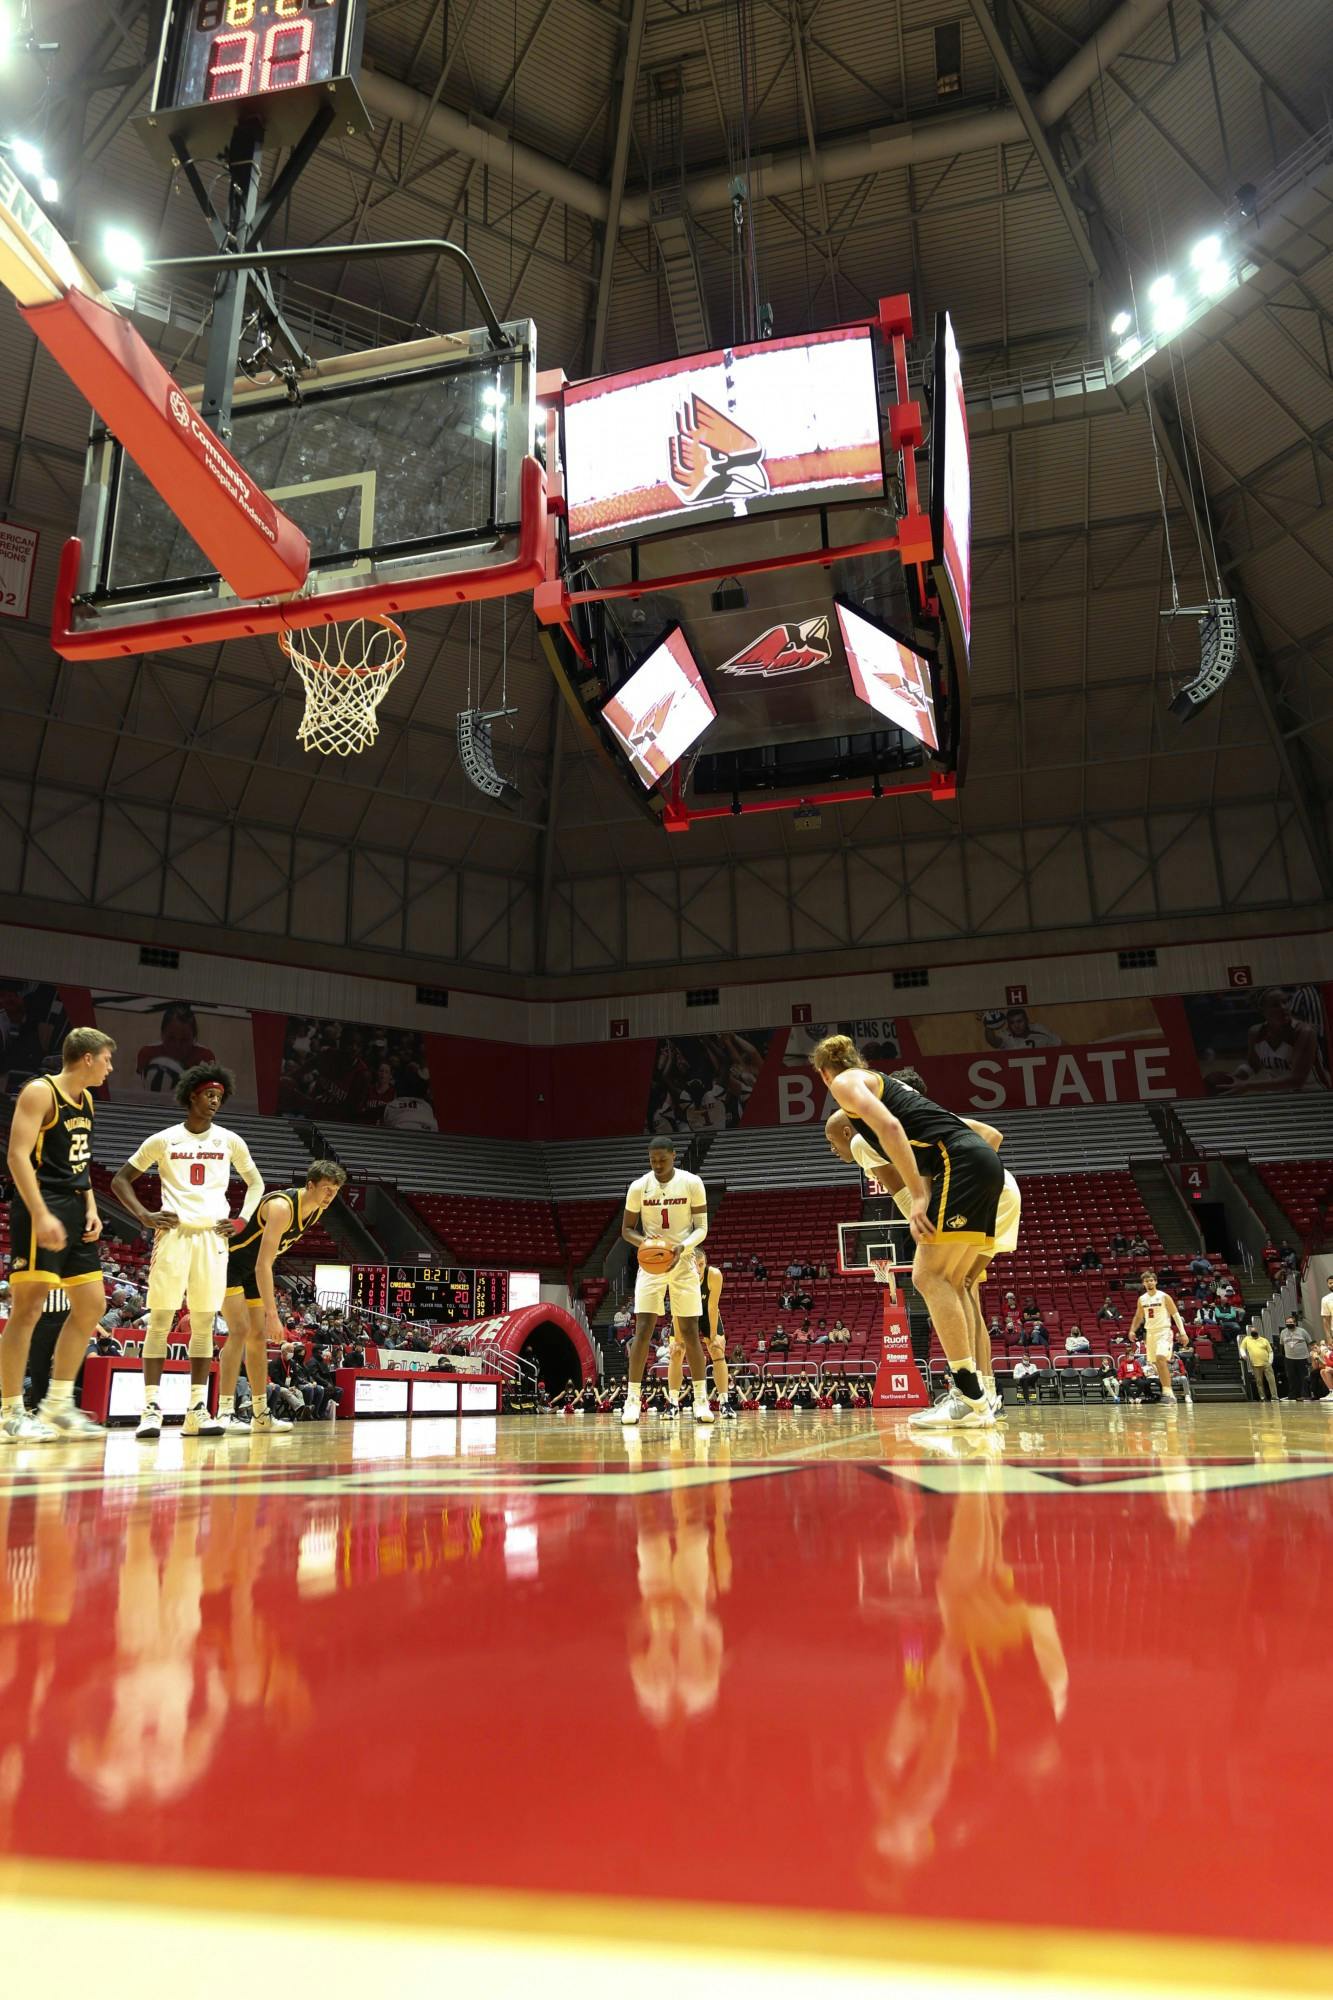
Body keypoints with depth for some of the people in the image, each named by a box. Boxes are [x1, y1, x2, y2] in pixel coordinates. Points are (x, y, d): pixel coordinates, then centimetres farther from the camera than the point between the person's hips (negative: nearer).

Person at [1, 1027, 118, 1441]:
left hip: (74, 1210, 9)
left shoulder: (85, 1099, 16)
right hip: (42, 1212, -9)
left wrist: (91, 1208, 9)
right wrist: (41, 1215, -26)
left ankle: (58, 1406, 17)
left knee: (91, 1306, 9)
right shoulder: (39, 1092, -10)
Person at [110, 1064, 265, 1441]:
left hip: (213, 1236, 2)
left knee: (204, 1323, 3)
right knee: (160, 1320, -5)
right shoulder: (163, 1140, 4)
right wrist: (144, 1216, -2)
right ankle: (151, 1408, -1)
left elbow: (256, 1183, 20)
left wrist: (242, 1219, 6)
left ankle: (197, 1410, 7)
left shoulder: (230, 1141, 10)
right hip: (173, 1234, -2)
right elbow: (121, 1180, 11)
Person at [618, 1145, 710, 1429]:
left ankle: (701, 1400, 9)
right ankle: (633, 1399, -3)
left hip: (683, 1263, 0)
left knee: (690, 1331, 1)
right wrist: (642, 1241, -19)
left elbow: (702, 1227, -5)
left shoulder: (692, 1183, -7)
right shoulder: (639, 1186, -4)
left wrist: (682, 1247, -24)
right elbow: (626, 1229, 4)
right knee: (642, 1329, -8)